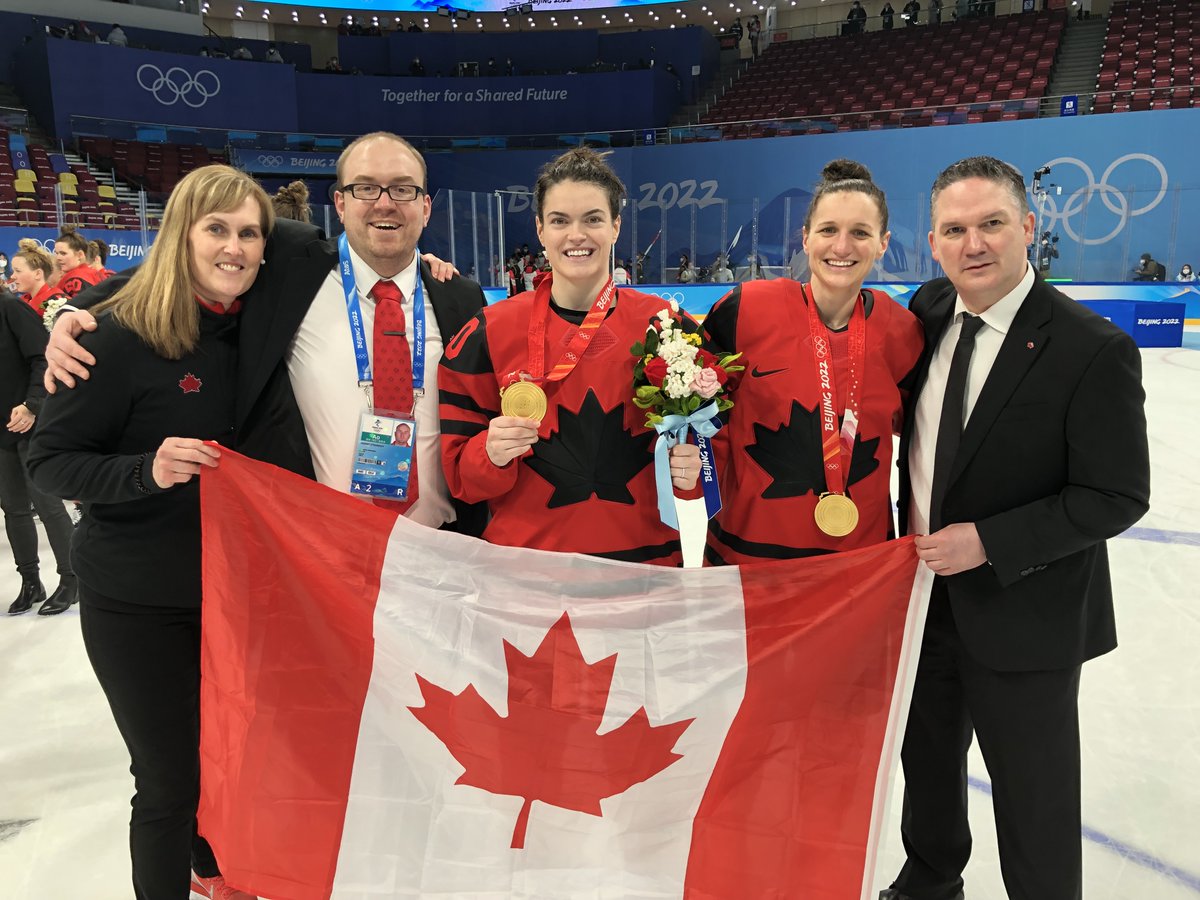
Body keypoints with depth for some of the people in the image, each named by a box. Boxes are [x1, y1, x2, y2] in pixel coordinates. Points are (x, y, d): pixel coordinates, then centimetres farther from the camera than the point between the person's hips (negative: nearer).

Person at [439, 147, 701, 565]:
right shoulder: (488, 334, -5)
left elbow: (707, 432, 4)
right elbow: (459, 470, -1)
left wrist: (690, 468, -17)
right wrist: (492, 454, -22)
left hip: (647, 560, 1)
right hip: (527, 564, 0)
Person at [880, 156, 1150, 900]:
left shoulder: (1094, 349, -19)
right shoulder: (928, 311, -3)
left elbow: (1117, 497, -16)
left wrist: (989, 542, -22)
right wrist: (908, 533, 3)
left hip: (1023, 613, -5)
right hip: (921, 591, 6)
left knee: (1032, 792, 13)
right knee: (927, 754, 25)